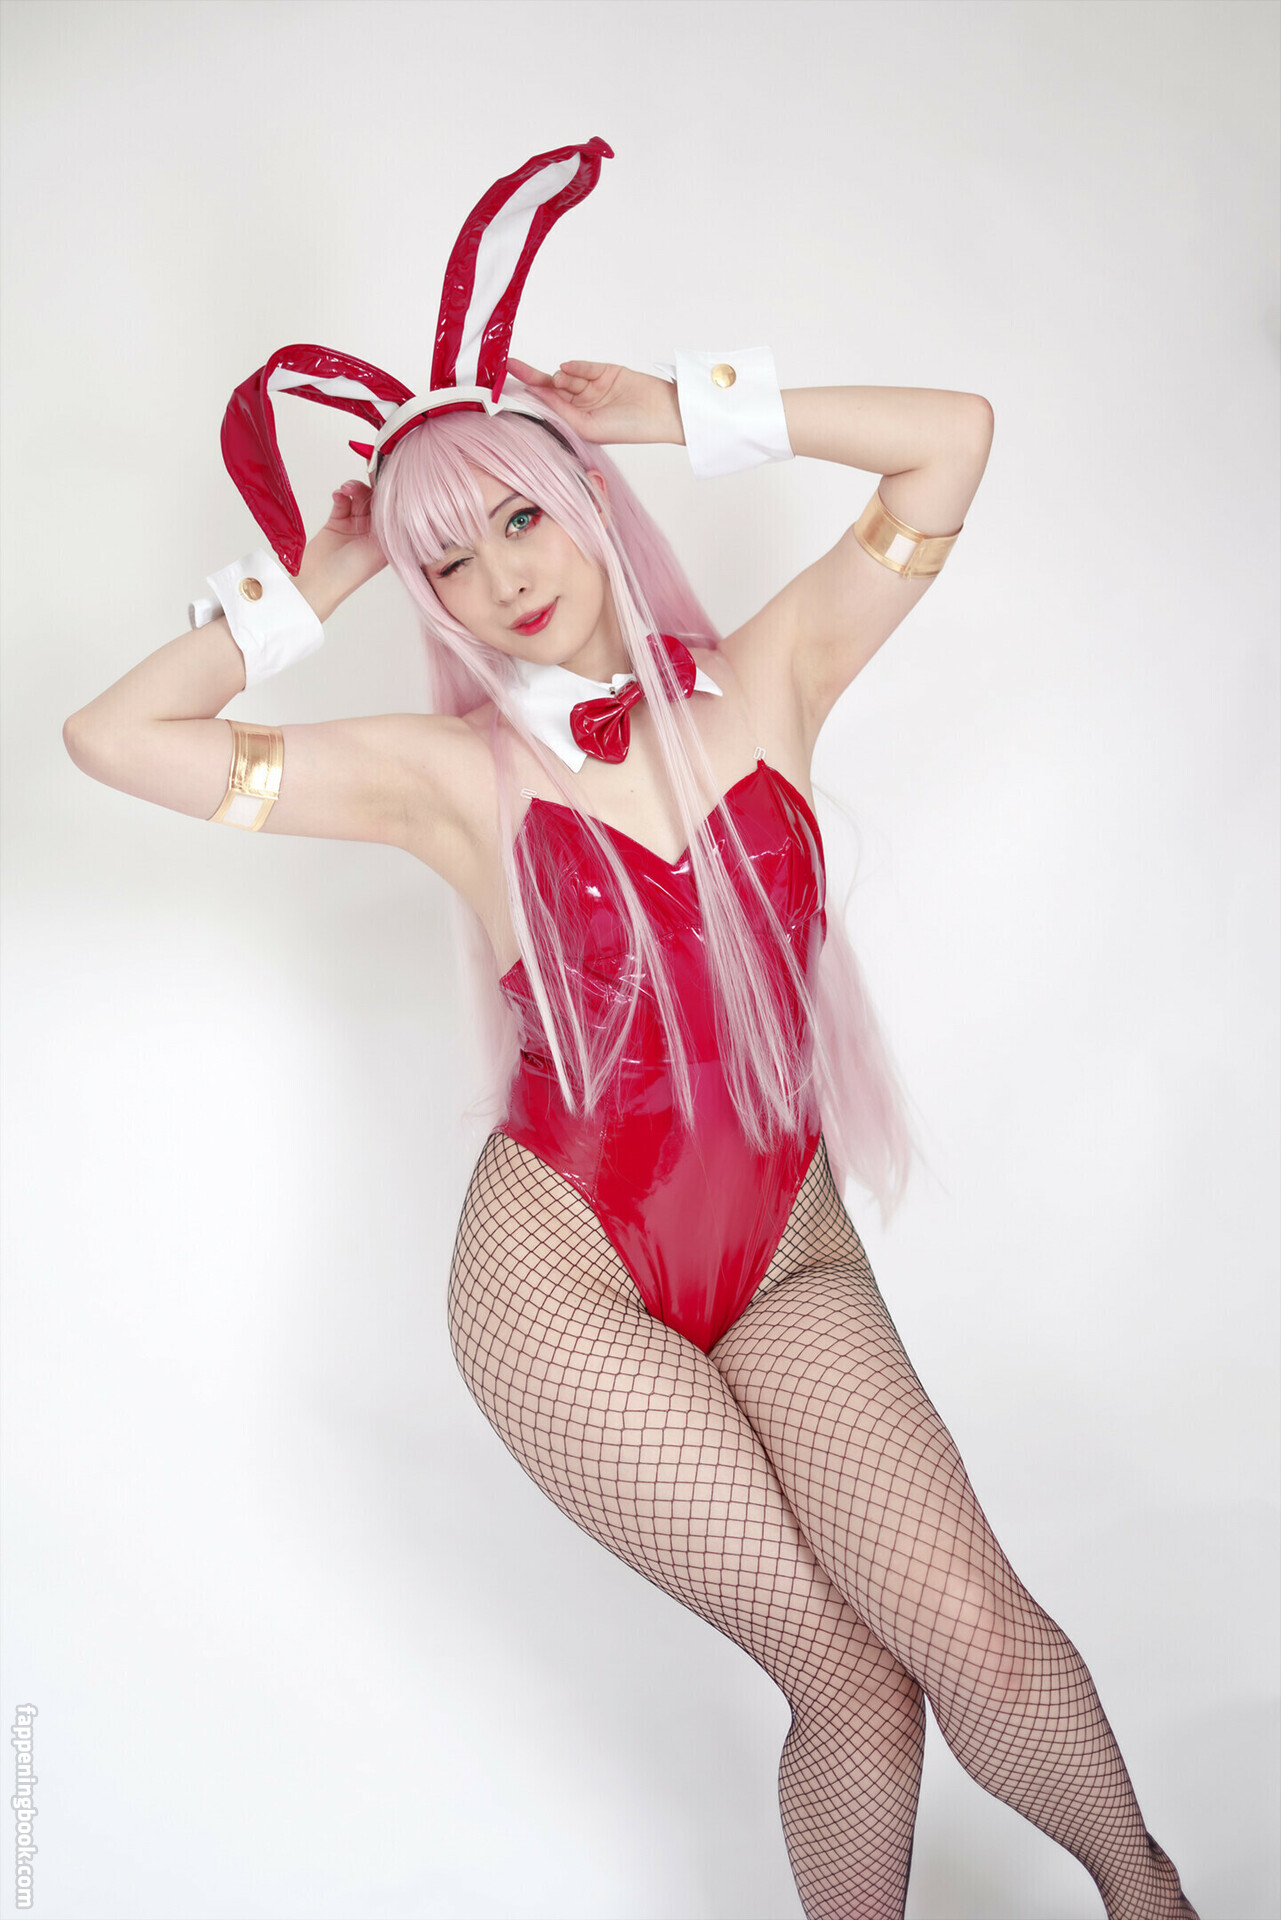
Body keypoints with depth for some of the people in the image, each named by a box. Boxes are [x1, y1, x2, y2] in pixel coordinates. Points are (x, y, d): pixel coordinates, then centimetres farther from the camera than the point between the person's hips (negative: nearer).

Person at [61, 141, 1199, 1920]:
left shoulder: (762, 683, 4)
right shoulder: (450, 772, -1)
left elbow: (955, 433, 3)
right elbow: (115, 734, -2)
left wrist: (674, 409, 3)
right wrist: (308, 585, 2)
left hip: (790, 1259, 2)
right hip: (567, 1278, -1)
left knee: (977, 1633, -14)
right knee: (853, 1678, -5)